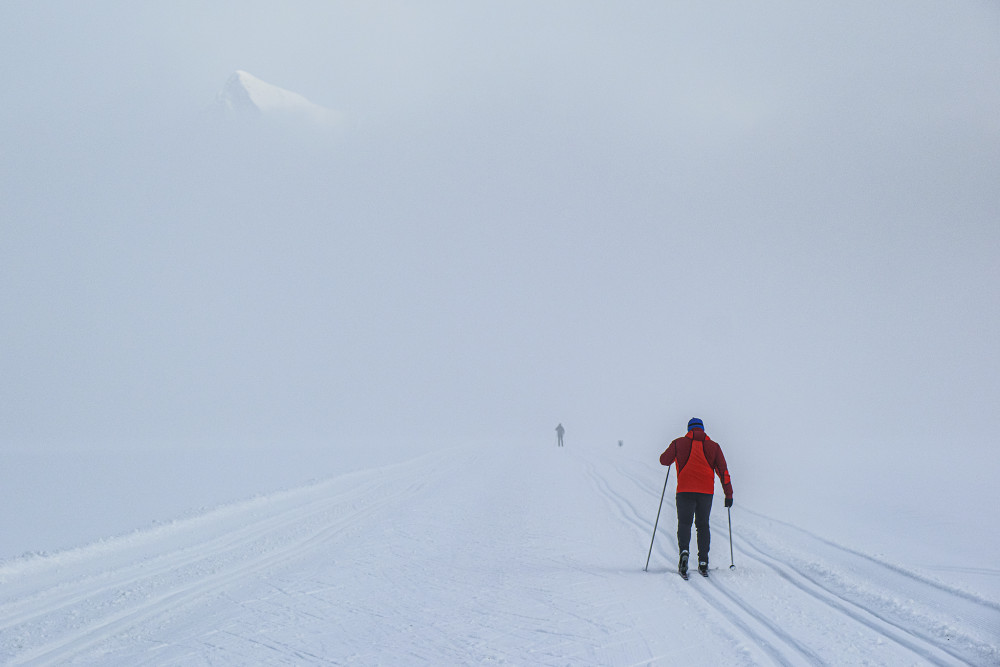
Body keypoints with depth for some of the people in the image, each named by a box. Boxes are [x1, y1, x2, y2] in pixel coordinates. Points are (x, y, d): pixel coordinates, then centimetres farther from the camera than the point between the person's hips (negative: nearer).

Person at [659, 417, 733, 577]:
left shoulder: (679, 443, 5)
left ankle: (684, 550, -24)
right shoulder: (713, 446, 10)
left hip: (685, 489, -1)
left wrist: (675, 454, 32)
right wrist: (728, 494, 8)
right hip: (706, 491, 1)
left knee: (684, 522, 4)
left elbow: (664, 460, 10)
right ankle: (703, 561, 5)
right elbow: (723, 470, 6)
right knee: (703, 524, 13)